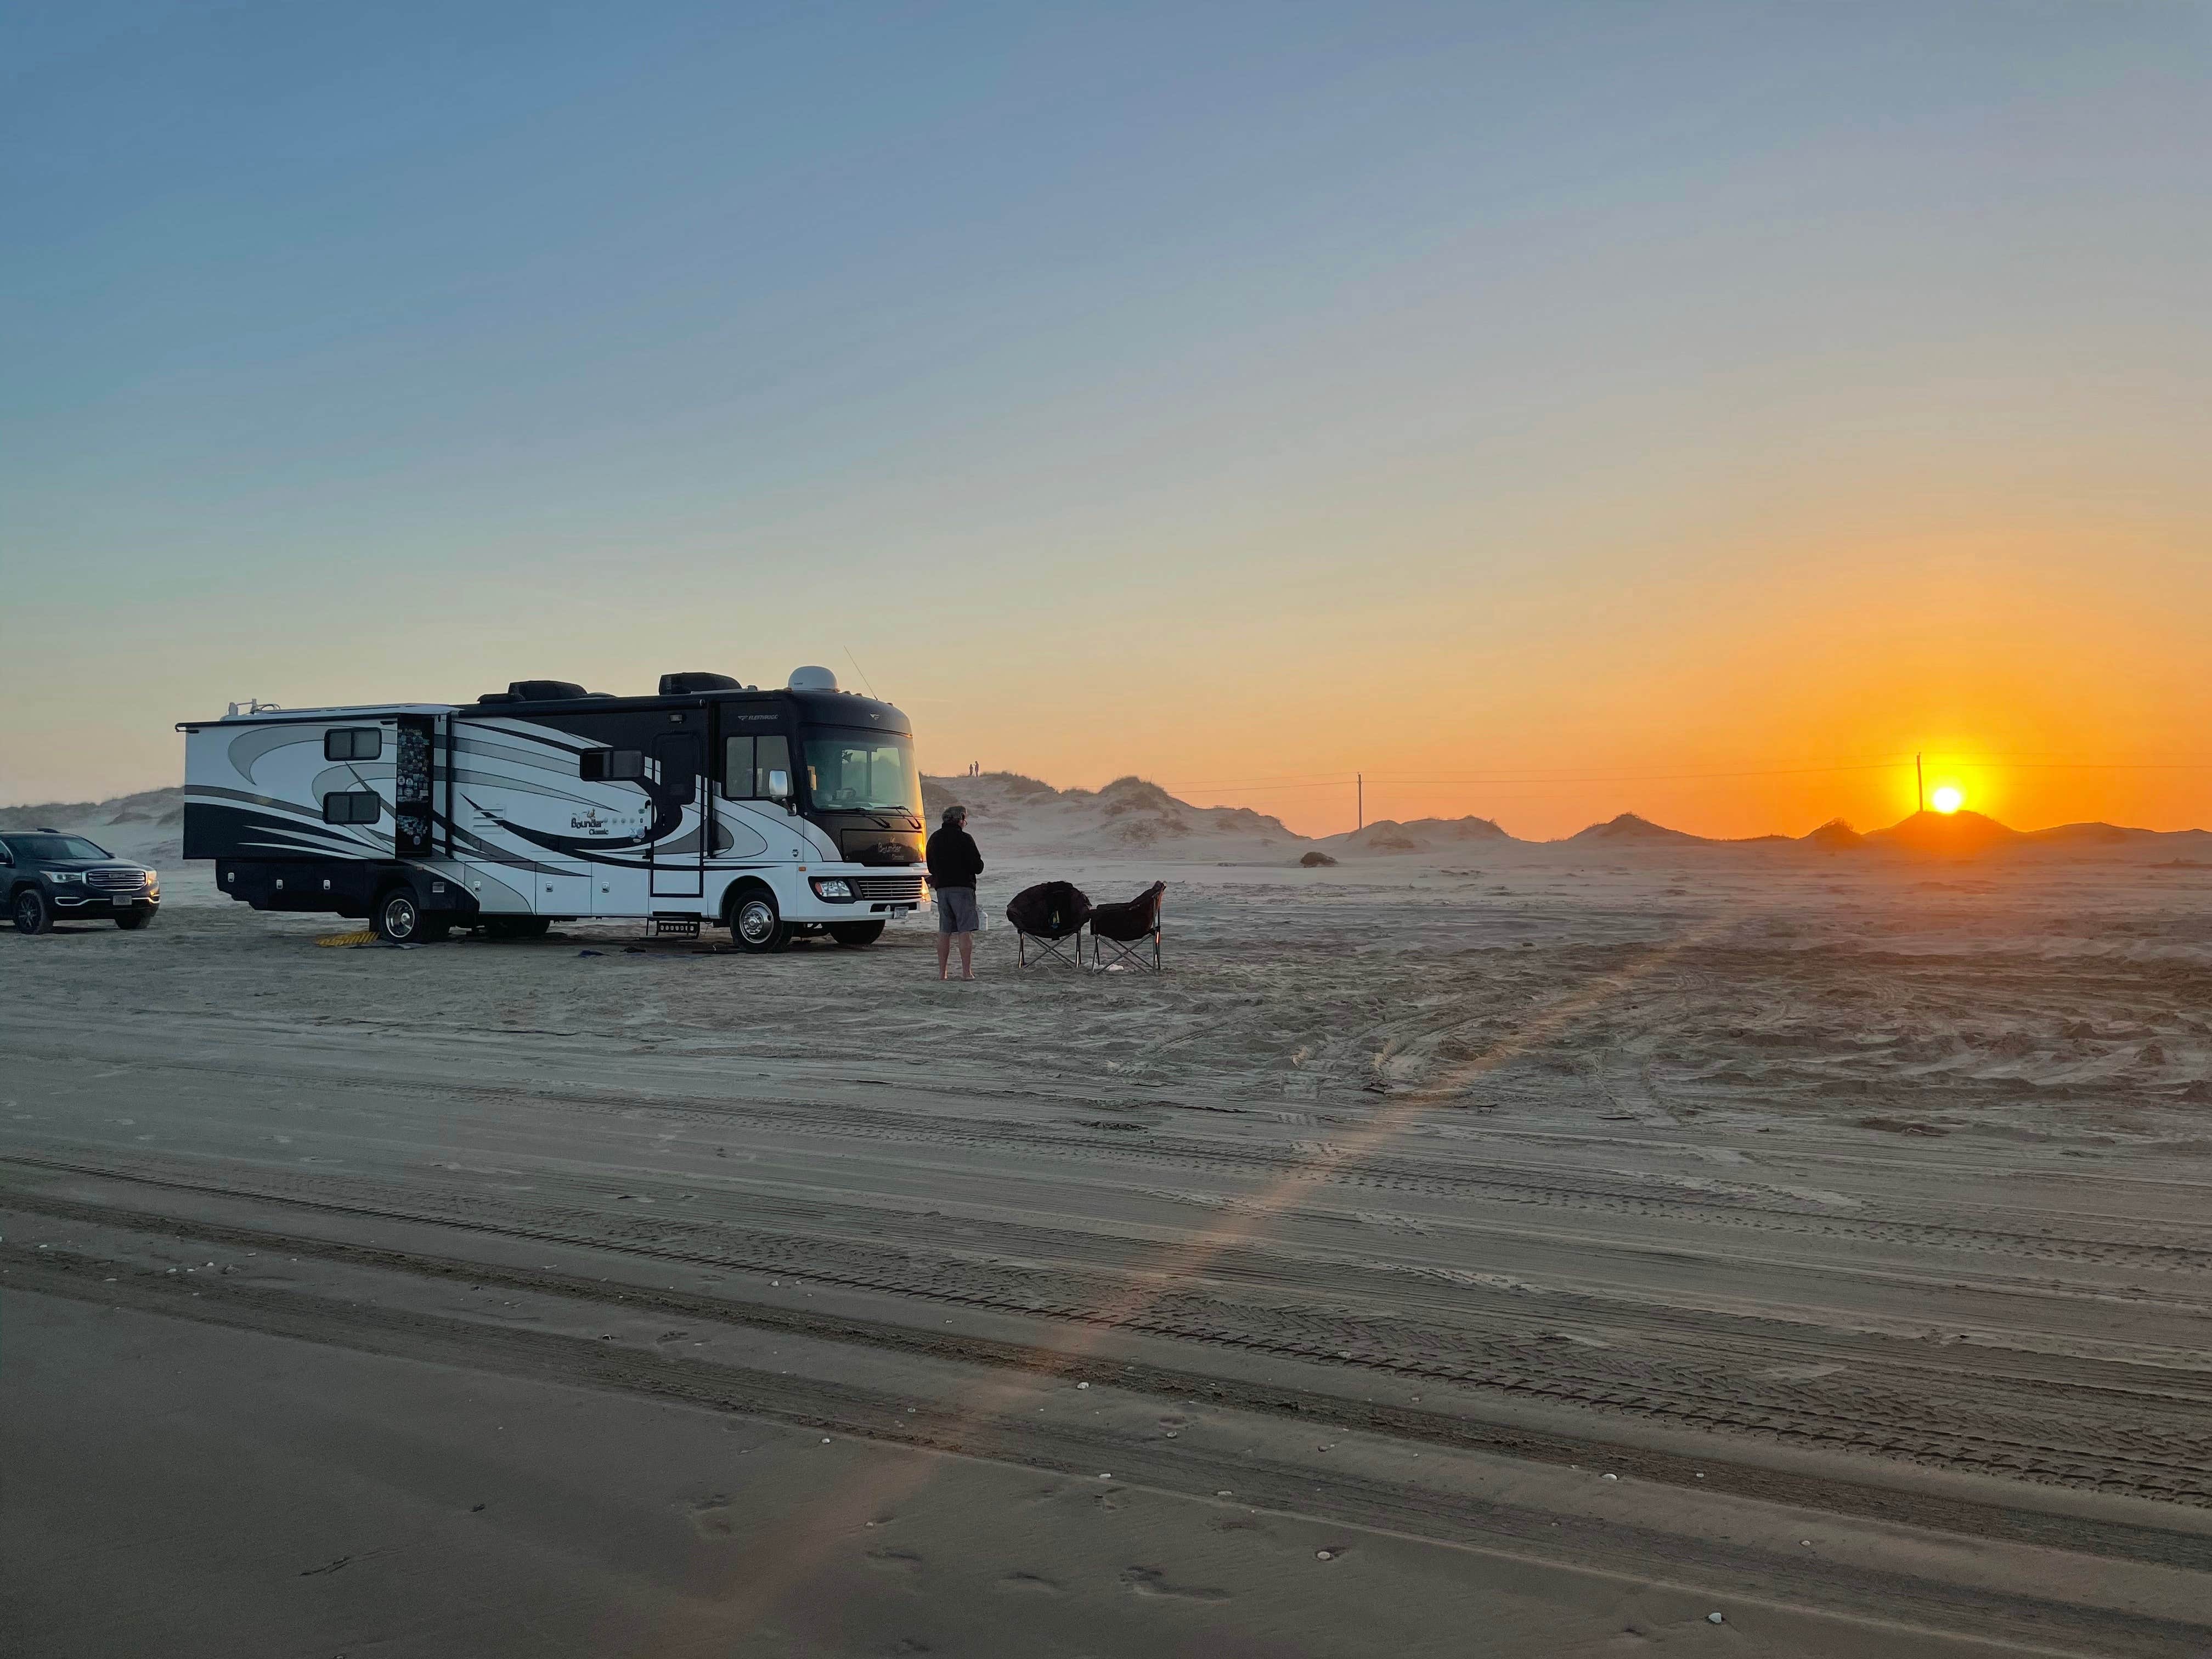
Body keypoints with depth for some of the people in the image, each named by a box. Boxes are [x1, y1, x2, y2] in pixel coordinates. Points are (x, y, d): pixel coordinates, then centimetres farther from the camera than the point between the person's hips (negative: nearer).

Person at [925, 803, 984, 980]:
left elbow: (931, 868, 18)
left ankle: (942, 972, 9)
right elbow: (977, 867, -11)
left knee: (944, 932, 10)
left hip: (942, 889, 6)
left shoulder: (934, 839, 11)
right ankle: (966, 971, -8)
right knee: (965, 931, -4)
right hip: (962, 888, -6)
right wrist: (979, 862, 11)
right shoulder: (965, 839, -9)